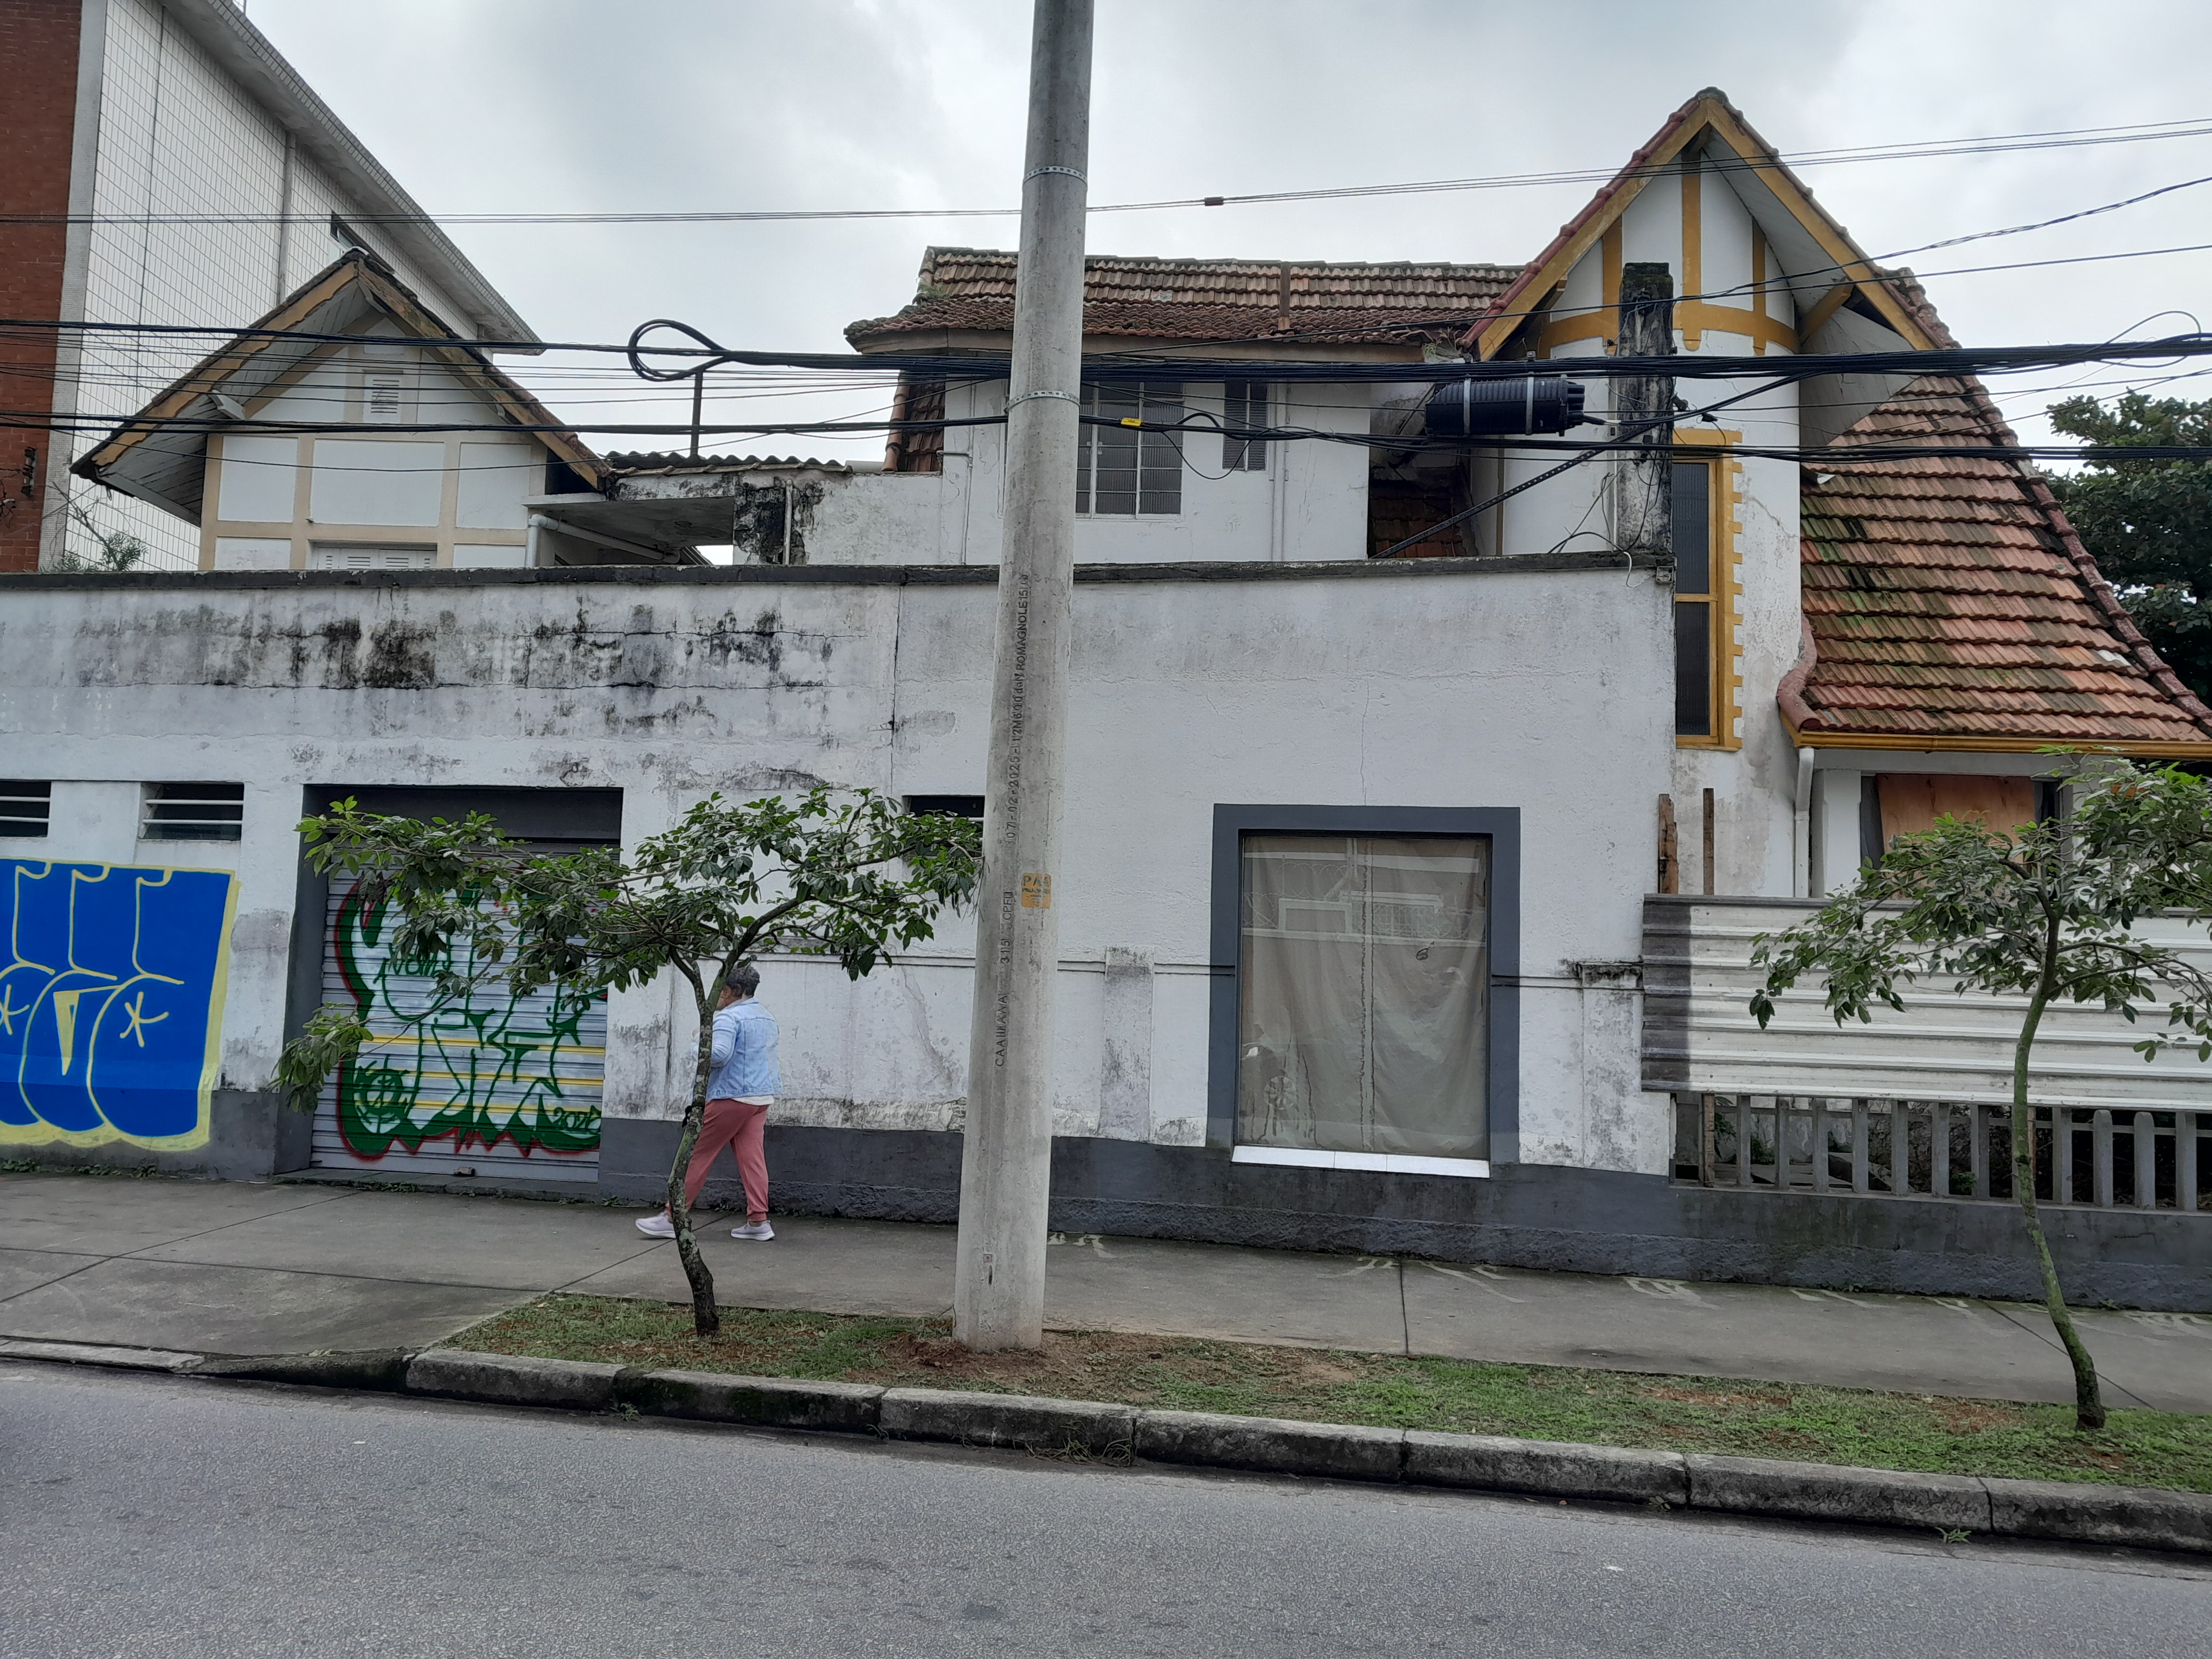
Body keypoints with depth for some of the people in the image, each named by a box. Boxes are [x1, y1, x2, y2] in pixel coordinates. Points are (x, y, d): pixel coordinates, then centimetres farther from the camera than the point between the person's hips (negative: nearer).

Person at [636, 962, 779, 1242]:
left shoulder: (729, 1017, -12)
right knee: (751, 1156, 5)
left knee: (698, 1154, -1)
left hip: (732, 1096, -8)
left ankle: (672, 1218, 3)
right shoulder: (768, 1018, 16)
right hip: (763, 1096, 8)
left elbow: (719, 1054, -24)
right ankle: (758, 1221, 1)